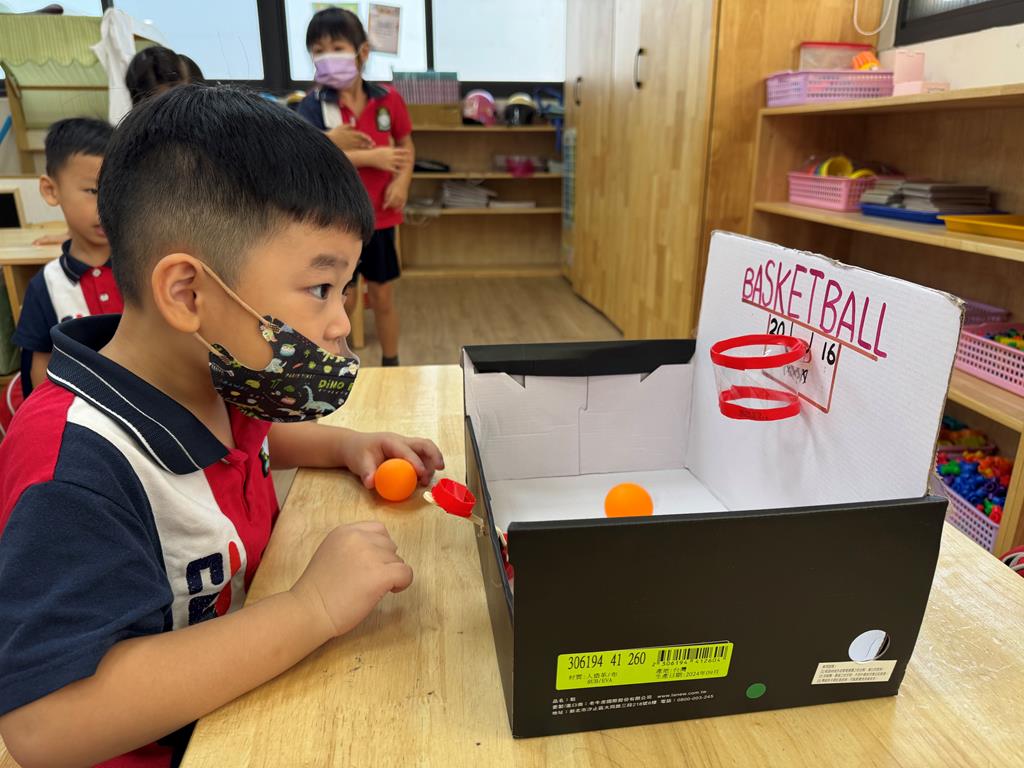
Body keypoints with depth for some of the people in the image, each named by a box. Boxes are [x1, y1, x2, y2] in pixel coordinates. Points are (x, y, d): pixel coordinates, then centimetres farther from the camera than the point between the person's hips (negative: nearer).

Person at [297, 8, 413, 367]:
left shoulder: (387, 99, -1)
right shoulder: (313, 105, -8)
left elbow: (406, 145, 12)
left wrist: (403, 180, -8)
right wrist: (372, 158, -23)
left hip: (379, 216, 2)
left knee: (383, 297, 13)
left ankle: (391, 366, 30)